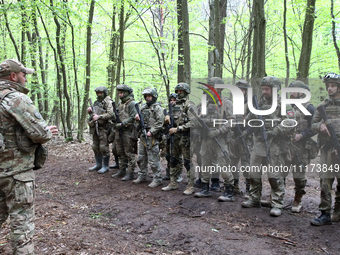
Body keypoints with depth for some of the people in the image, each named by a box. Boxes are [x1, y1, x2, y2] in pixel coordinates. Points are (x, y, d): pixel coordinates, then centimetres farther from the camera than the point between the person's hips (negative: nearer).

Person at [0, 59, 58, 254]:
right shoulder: (17, 99, -17)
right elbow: (40, 133, -22)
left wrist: (44, 130, 8)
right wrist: (49, 132, 1)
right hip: (17, 171, -8)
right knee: (22, 220, 0)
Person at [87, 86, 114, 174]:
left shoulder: (108, 102, -7)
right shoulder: (96, 102, 18)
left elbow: (111, 114, -20)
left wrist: (99, 117, -24)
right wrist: (90, 111, 5)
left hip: (103, 128, -8)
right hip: (95, 127, 8)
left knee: (104, 147, -6)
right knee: (95, 147, 13)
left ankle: (105, 166, 3)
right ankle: (98, 164, 24)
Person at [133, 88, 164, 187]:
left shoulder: (157, 108, -6)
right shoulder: (144, 107, 16)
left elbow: (160, 122, -14)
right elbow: (138, 116, 23)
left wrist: (151, 132, -21)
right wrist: (137, 116, -1)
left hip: (152, 137, -8)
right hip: (142, 136, 8)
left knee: (153, 159, -5)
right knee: (141, 158, 14)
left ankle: (157, 179, 3)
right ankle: (142, 176, 26)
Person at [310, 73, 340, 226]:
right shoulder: (323, 106, 13)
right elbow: (313, 125, 14)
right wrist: (320, 126, -9)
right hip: (327, 149, 2)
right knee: (325, 181, -4)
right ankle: (325, 214, 1)